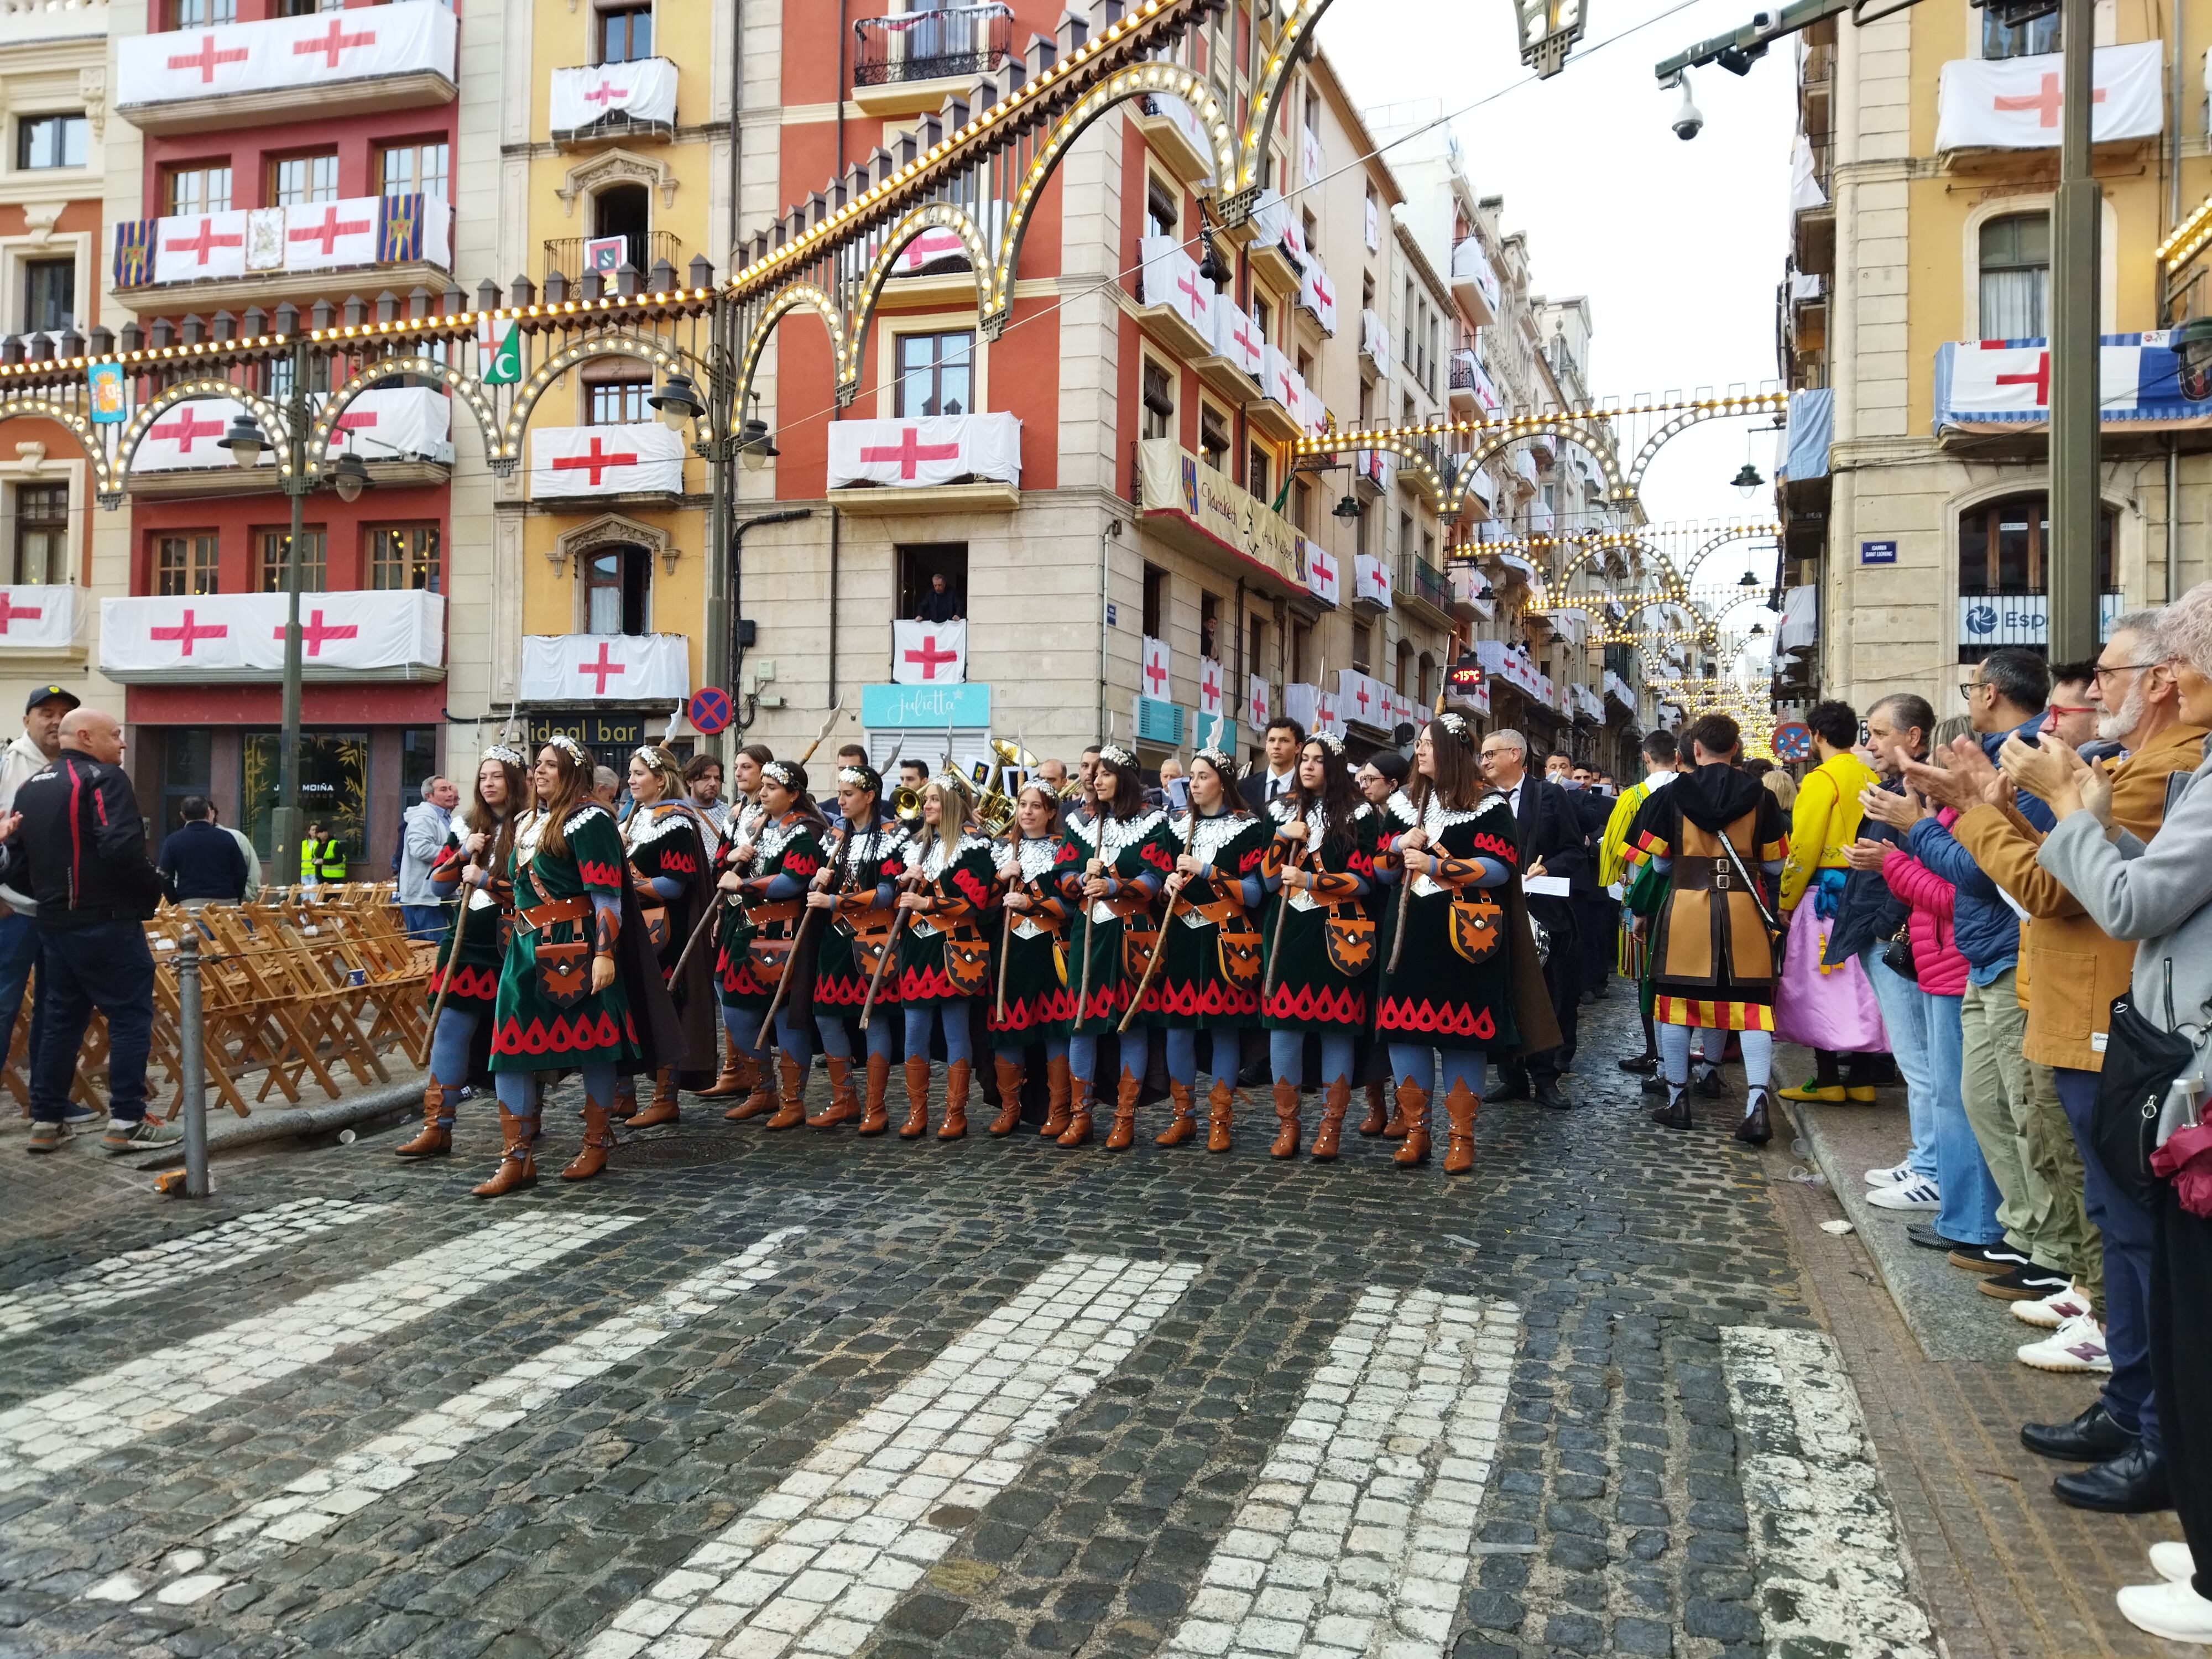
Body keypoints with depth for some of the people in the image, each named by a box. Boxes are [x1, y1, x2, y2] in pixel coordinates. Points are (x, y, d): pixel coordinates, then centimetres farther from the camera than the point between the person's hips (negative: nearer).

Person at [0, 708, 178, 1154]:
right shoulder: (104, 778, -11)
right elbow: (122, 849, -23)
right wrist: (153, 892, -10)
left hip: (53, 923, 8)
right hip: (106, 922, -8)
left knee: (59, 1019, 15)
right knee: (131, 1016, -2)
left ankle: (46, 1121, 18)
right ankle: (126, 1123, -3)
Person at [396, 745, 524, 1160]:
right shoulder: (465, 827, 11)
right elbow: (438, 887, 11)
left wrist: (484, 879, -13)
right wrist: (463, 854, -4)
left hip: (510, 947, -5)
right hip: (466, 943, 5)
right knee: (450, 1031, 1)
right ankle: (438, 1127, 4)